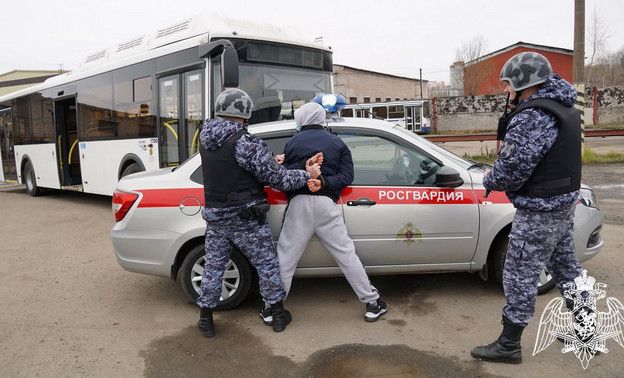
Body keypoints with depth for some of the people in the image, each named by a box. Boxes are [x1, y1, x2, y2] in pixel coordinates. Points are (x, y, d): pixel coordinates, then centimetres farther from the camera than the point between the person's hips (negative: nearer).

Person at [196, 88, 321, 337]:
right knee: (266, 264, 11)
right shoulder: (246, 143, -20)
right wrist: (307, 175, -4)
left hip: (214, 215, 6)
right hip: (245, 217, -5)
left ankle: (206, 319, 23)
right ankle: (278, 314, 22)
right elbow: (277, 178, -18)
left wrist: (270, 158, 10)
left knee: (213, 265, 15)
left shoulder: (205, 137, 1)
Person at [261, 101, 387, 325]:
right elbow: (347, 175, 0)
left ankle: (271, 309, 14)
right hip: (326, 204, 1)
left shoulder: (292, 143, 10)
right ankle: (372, 303, 12)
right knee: (346, 254, 5)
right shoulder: (337, 143, 12)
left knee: (286, 257, 7)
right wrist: (323, 183, -8)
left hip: (299, 204, 0)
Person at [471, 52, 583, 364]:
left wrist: (489, 181, -4)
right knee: (566, 267, 22)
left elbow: (510, 170, -26)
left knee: (520, 276, 0)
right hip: (565, 201, 10)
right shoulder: (564, 108, 9)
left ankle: (508, 346, 12)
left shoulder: (532, 118, -24)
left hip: (539, 211, -10)